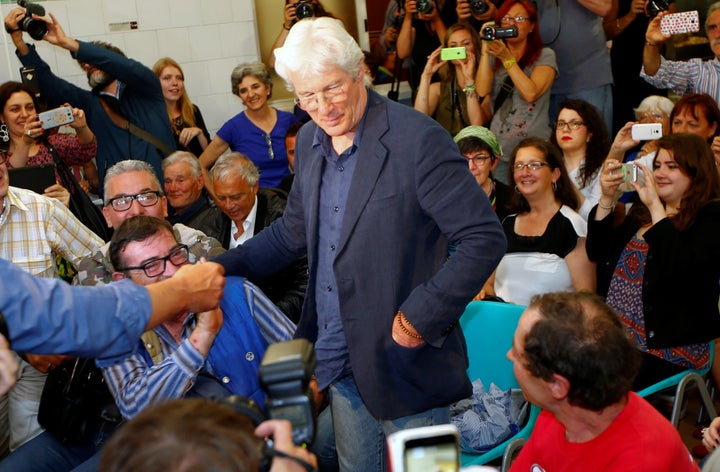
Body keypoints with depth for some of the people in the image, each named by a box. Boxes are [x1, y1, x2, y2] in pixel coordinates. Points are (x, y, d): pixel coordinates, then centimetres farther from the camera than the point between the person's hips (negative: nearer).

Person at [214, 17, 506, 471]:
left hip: (404, 357, -6)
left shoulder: (418, 139, -18)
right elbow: (294, 231, 17)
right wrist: (219, 268, 8)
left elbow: (485, 238, -19)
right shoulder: (309, 141, 4)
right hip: (338, 356, 7)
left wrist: (421, 317, -20)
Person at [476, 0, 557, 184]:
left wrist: (507, 59, -13)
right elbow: (482, 91, -5)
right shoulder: (493, 58, 12)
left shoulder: (544, 55, 2)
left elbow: (531, 93, -13)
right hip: (499, 150, 3)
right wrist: (485, 50, -6)